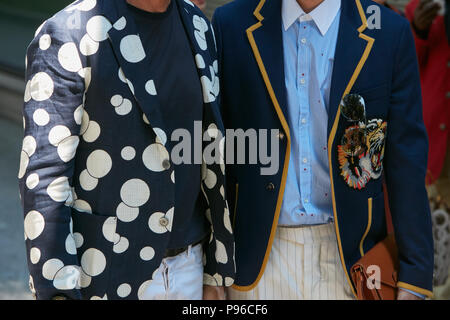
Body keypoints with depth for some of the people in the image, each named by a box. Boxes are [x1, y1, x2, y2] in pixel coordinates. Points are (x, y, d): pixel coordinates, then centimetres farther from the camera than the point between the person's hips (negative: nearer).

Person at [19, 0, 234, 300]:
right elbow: (42, 178, -18)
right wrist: (57, 291, -20)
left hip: (186, 265, 6)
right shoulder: (66, 35, -17)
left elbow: (210, 158, 8)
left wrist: (218, 270, 10)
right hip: (105, 275, -6)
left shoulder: (197, 27, 4)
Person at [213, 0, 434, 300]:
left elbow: (407, 162, -3)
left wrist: (415, 276, -5)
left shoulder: (391, 33, -4)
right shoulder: (231, 24, -1)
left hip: (348, 254, 0)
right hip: (260, 255, 1)